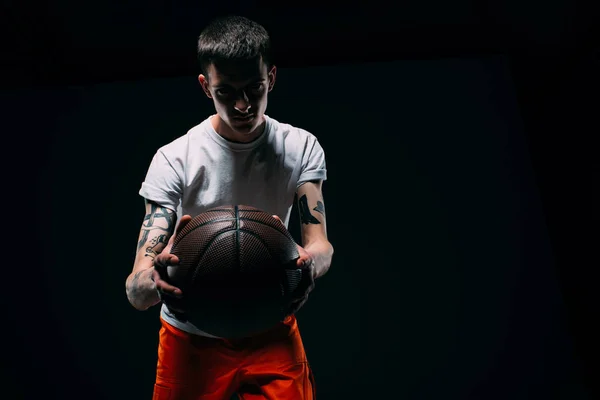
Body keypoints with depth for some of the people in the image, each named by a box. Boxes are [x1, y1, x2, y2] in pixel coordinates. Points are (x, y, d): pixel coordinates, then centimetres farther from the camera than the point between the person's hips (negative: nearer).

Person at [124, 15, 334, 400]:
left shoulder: (302, 147, -10)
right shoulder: (174, 159, -18)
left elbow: (321, 243, -17)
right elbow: (136, 293, -22)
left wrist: (309, 262, -42)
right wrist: (149, 282, -47)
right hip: (192, 338, 0)